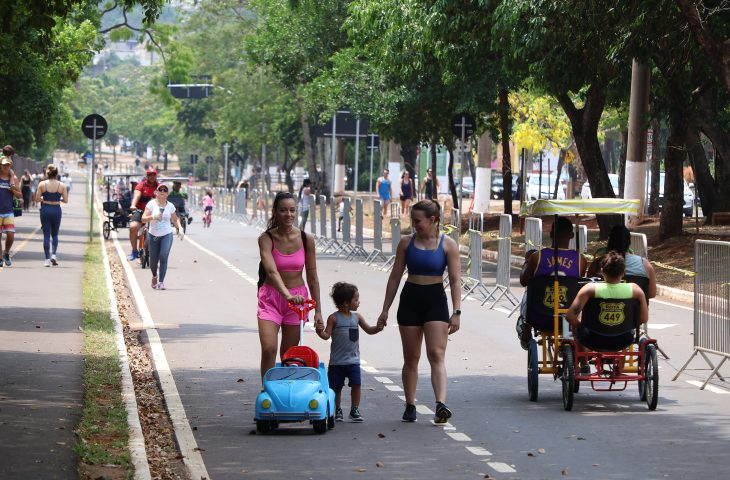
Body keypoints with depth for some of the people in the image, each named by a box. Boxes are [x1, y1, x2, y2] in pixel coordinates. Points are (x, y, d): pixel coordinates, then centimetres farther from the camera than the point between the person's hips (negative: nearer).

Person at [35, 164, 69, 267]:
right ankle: (53, 254, -1)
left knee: (46, 235, 5)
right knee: (55, 234, 17)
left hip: (45, 209, -1)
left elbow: (37, 199, -6)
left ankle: (47, 259, 2)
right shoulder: (61, 185, -4)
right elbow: (66, 200, -4)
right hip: (56, 210, 1)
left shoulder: (42, 184, -6)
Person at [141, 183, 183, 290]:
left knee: (163, 257, -17)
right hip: (153, 235, 0)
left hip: (167, 235, 0)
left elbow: (175, 219, 18)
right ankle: (154, 276, 37)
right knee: (153, 260, 5)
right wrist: (153, 217, -29)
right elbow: (143, 219, -11)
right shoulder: (151, 204, -5)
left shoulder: (170, 206, 3)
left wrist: (180, 228, 1)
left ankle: (161, 282, -16)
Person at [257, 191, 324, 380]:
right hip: (271, 298, -2)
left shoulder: (306, 239, -4)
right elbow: (271, 271, -26)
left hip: (298, 298, 2)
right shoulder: (266, 239, -11)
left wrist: (318, 310, 4)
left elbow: (312, 277, 3)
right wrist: (287, 295, -41)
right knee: (269, 349, -16)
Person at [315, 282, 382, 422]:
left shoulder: (357, 317, 6)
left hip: (353, 360, 3)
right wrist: (320, 332, -31)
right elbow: (327, 335, -10)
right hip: (337, 361, -3)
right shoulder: (334, 318, -8)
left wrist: (378, 328, -6)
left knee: (356, 384, -5)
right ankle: (338, 411, 20)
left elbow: (369, 330, 13)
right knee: (336, 387, 5)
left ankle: (355, 410, 7)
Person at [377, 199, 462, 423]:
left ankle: (441, 404, -26)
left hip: (435, 300, -3)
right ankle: (410, 406, 15)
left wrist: (456, 312, -11)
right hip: (410, 300, 3)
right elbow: (395, 277, 9)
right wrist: (385, 310, 8)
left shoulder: (447, 244, -2)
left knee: (436, 354, -14)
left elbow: (455, 280, -3)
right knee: (411, 357, 6)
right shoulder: (406, 243, 5)